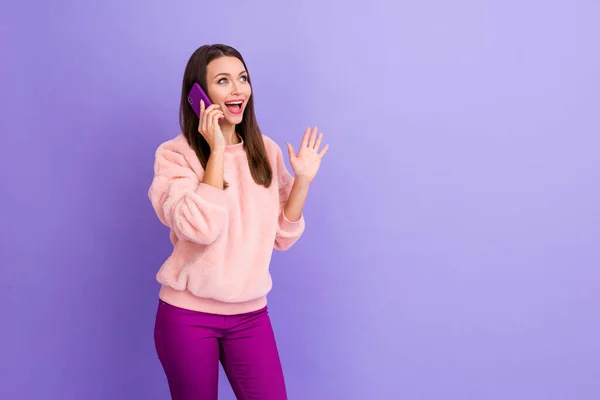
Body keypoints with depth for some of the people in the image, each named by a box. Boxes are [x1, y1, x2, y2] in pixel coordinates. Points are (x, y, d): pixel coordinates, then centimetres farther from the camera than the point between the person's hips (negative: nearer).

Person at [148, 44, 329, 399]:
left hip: (250, 314, 3)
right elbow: (201, 228, -24)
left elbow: (281, 237, 4)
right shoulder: (175, 154, -9)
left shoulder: (267, 151, 3)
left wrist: (303, 179, -8)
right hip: (188, 314, -3)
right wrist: (217, 150, -20)